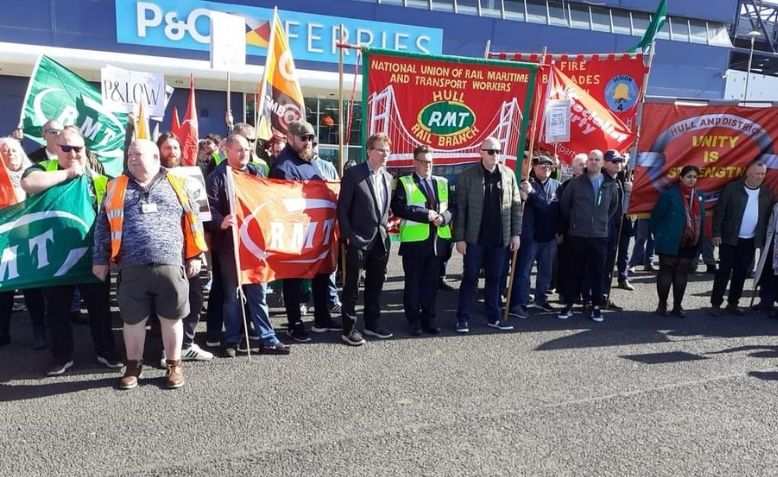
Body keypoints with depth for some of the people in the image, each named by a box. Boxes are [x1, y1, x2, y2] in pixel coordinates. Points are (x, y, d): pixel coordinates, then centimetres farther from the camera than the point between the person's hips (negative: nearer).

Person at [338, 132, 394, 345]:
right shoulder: (353, 174, -8)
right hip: (358, 240, -6)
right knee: (352, 286, 2)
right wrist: (348, 236, -12)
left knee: (375, 285, 15)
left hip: (380, 239, 6)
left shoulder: (388, 177, 12)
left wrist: (386, 226, 8)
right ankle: (349, 329, 11)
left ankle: (372, 323, 29)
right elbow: (342, 208, -9)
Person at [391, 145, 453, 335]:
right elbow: (398, 208, -13)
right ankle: (413, 320, 16)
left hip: (438, 240, 4)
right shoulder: (404, 182, 1)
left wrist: (443, 217, -11)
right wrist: (426, 214, -18)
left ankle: (429, 318, 21)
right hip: (414, 241, -3)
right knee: (413, 283, 5)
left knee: (431, 282, 10)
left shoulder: (442, 183, 14)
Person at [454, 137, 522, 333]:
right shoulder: (467, 175, -4)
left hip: (500, 238, 3)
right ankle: (463, 318, 12)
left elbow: (516, 205, 8)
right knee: (470, 278, 3)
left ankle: (493, 318, 22)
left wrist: (515, 234, 4)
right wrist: (459, 238, -9)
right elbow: (460, 208, -5)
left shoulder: (508, 174, 6)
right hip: (475, 237, -3)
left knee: (495, 278, 11)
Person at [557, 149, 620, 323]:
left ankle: (596, 307, 14)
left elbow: (614, 206, 20)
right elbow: (564, 204, 8)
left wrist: (604, 221, 14)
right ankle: (568, 305, 12)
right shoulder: (575, 183, 0)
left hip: (600, 235, 1)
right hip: (577, 235, -1)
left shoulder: (610, 185, 6)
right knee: (576, 272, 5)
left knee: (598, 273, 5)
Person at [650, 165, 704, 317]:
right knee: (666, 273, 5)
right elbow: (656, 216, -8)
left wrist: (699, 242, 11)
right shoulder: (670, 193, -10)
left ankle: (677, 305, 21)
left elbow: (701, 219, 14)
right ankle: (662, 304, 16)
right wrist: (659, 235, -5)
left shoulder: (699, 196, 9)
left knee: (682, 274, 11)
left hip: (690, 243, 6)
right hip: (670, 242, -5)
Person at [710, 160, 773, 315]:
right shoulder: (732, 188, -6)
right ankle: (716, 304, 4)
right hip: (730, 239, -4)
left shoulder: (767, 193, 6)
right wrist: (716, 233, -12)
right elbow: (719, 211, -7)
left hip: (751, 241, 4)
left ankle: (732, 303, 18)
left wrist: (764, 238, 4)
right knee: (724, 271, -1)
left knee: (741, 273, 9)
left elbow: (768, 216, 9)